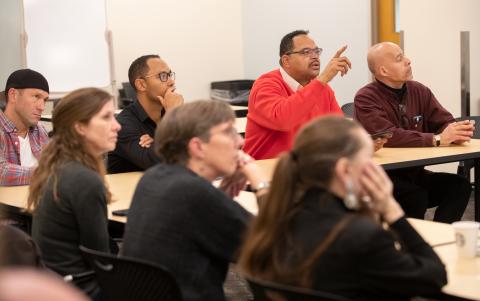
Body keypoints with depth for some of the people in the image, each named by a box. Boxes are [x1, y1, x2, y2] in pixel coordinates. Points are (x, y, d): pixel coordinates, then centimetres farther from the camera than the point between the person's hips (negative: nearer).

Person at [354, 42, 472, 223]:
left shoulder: (419, 91, 8)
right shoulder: (365, 99, -12)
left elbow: (446, 122, 5)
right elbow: (388, 136, -26)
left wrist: (457, 133, -21)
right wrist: (437, 139, -27)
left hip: (414, 173, 6)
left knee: (460, 186, -16)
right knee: (416, 195, -31)